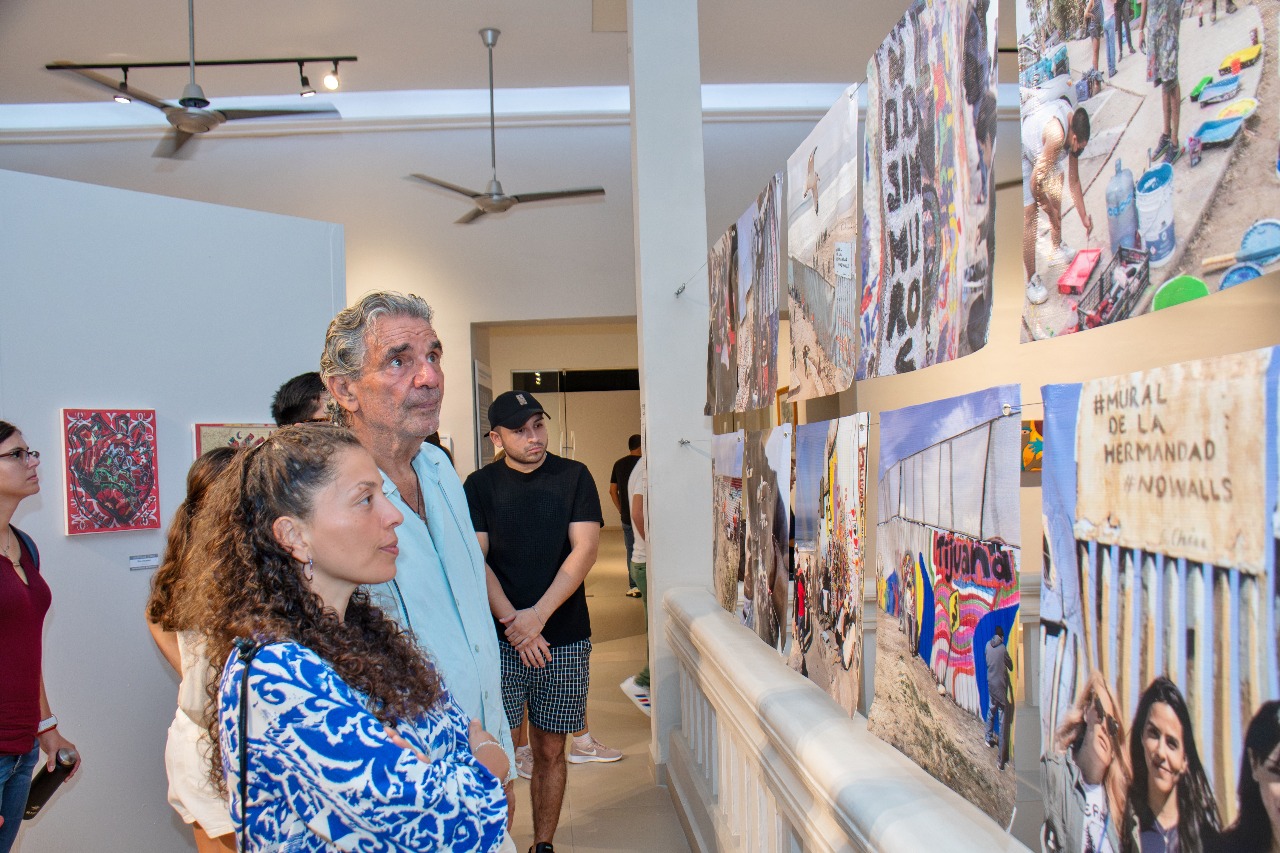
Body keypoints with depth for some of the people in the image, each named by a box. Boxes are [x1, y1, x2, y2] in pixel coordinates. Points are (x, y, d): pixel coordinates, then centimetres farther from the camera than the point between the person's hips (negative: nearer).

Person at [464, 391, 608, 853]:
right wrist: (511, 621, -16)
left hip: (565, 639, 0)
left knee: (550, 750, 8)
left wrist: (538, 615, -15)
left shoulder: (574, 477, 3)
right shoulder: (480, 485, 4)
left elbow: (585, 549, -6)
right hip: (499, 640, 0)